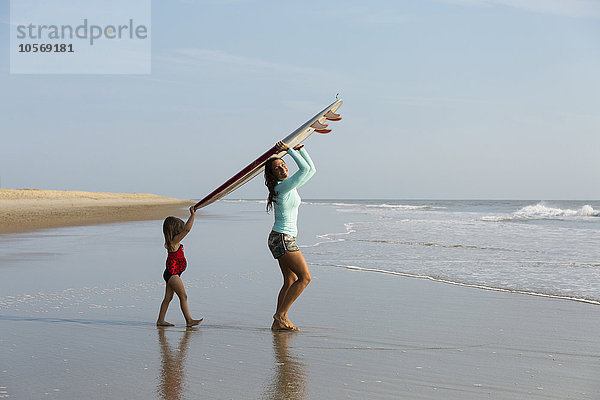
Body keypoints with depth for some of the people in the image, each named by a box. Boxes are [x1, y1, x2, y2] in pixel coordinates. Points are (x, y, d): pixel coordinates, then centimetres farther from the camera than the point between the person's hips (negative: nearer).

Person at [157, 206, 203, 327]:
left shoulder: (173, 242, 8)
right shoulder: (174, 241, -19)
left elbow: (185, 229, 24)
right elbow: (187, 229, -27)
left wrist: (192, 215, 24)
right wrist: (193, 215, -21)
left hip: (171, 274, 10)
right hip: (172, 274, -10)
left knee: (168, 297, 12)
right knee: (183, 296, -6)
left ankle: (161, 320, 16)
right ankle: (189, 320, -3)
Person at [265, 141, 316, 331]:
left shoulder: (291, 185, 11)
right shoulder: (282, 187, -16)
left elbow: (312, 169, 18)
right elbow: (305, 169, -23)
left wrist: (300, 149, 10)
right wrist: (288, 150, -17)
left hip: (285, 239, 10)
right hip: (282, 239, -10)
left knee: (290, 281, 9)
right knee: (305, 277, -8)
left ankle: (279, 322, 10)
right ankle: (281, 314, -5)